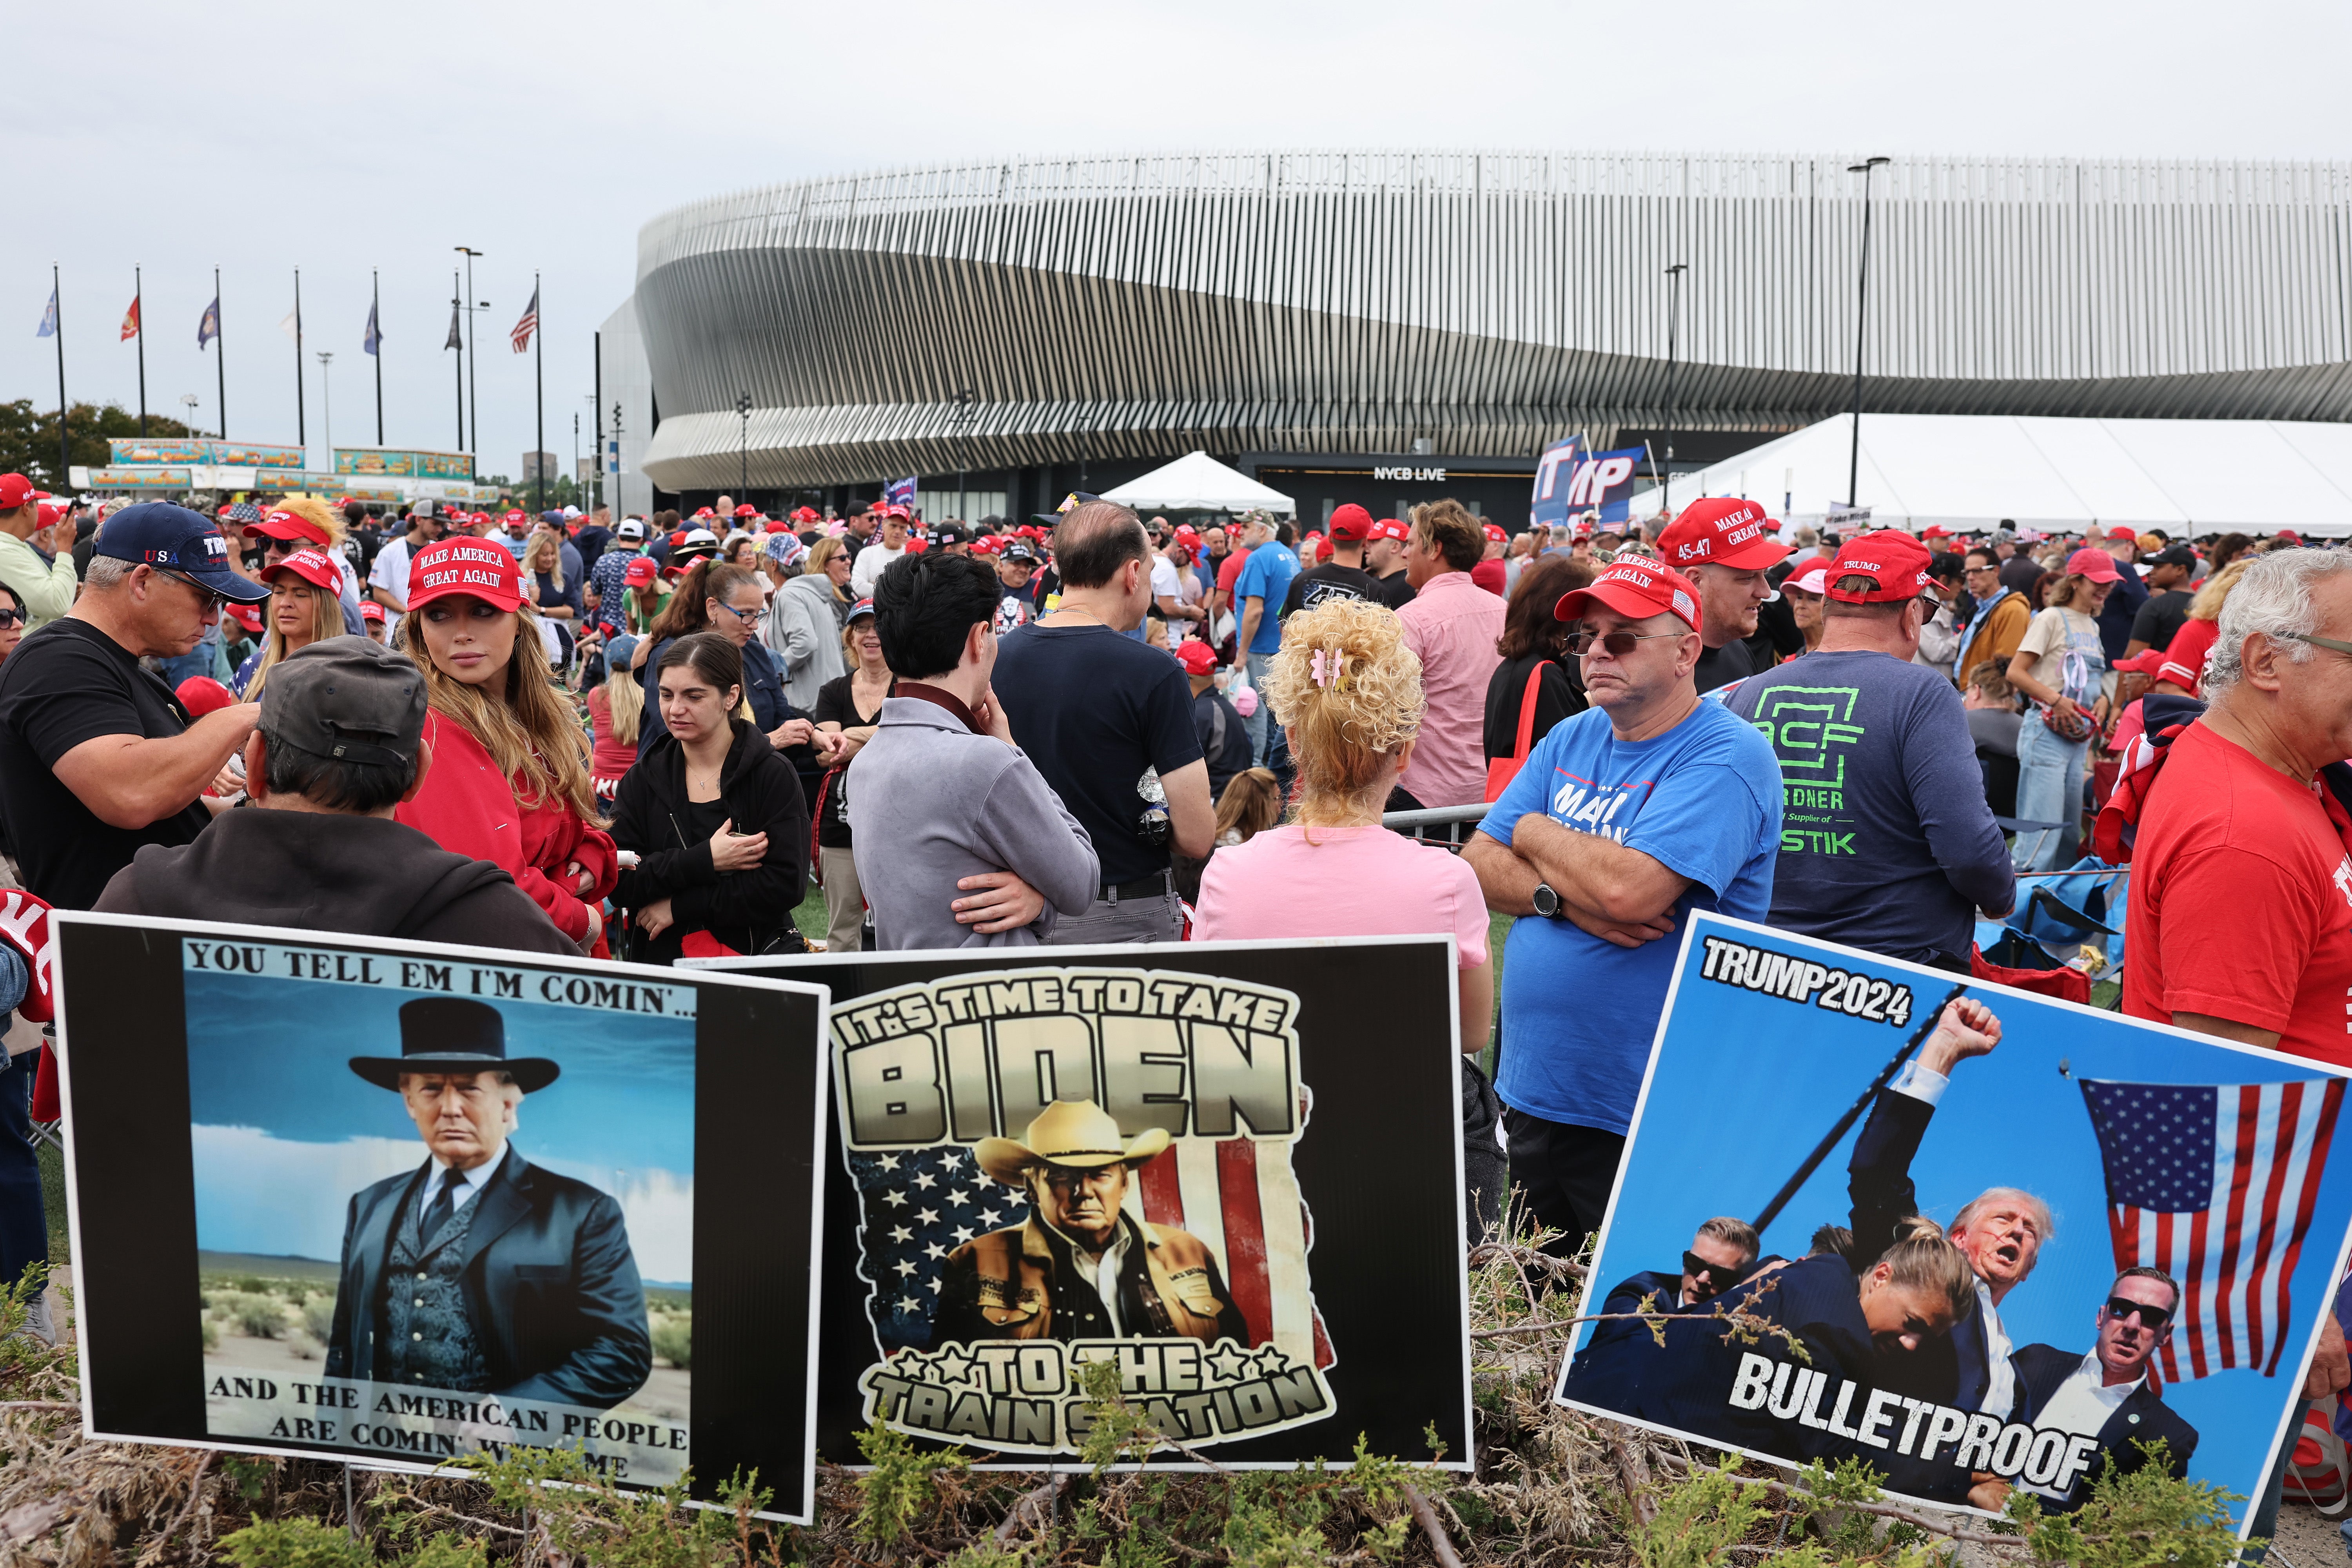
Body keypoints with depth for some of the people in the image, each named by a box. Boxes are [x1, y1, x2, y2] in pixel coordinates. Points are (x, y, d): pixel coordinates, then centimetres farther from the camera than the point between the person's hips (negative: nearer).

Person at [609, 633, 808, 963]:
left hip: (754, 952, -1)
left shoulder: (772, 775, 0)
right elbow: (620, 883, 0)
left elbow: (784, 886, -9)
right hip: (661, 959, 1)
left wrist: (680, 906, -8)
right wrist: (704, 861, -13)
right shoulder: (642, 780, 9)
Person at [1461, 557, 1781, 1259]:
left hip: (1647, 1122, -7)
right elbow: (1476, 866, 5)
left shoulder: (1728, 757, -14)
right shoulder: (1570, 740, 10)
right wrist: (1563, 898, -15)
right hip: (1531, 1092, 7)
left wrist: (1535, 833, -8)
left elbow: (1628, 888, -27)